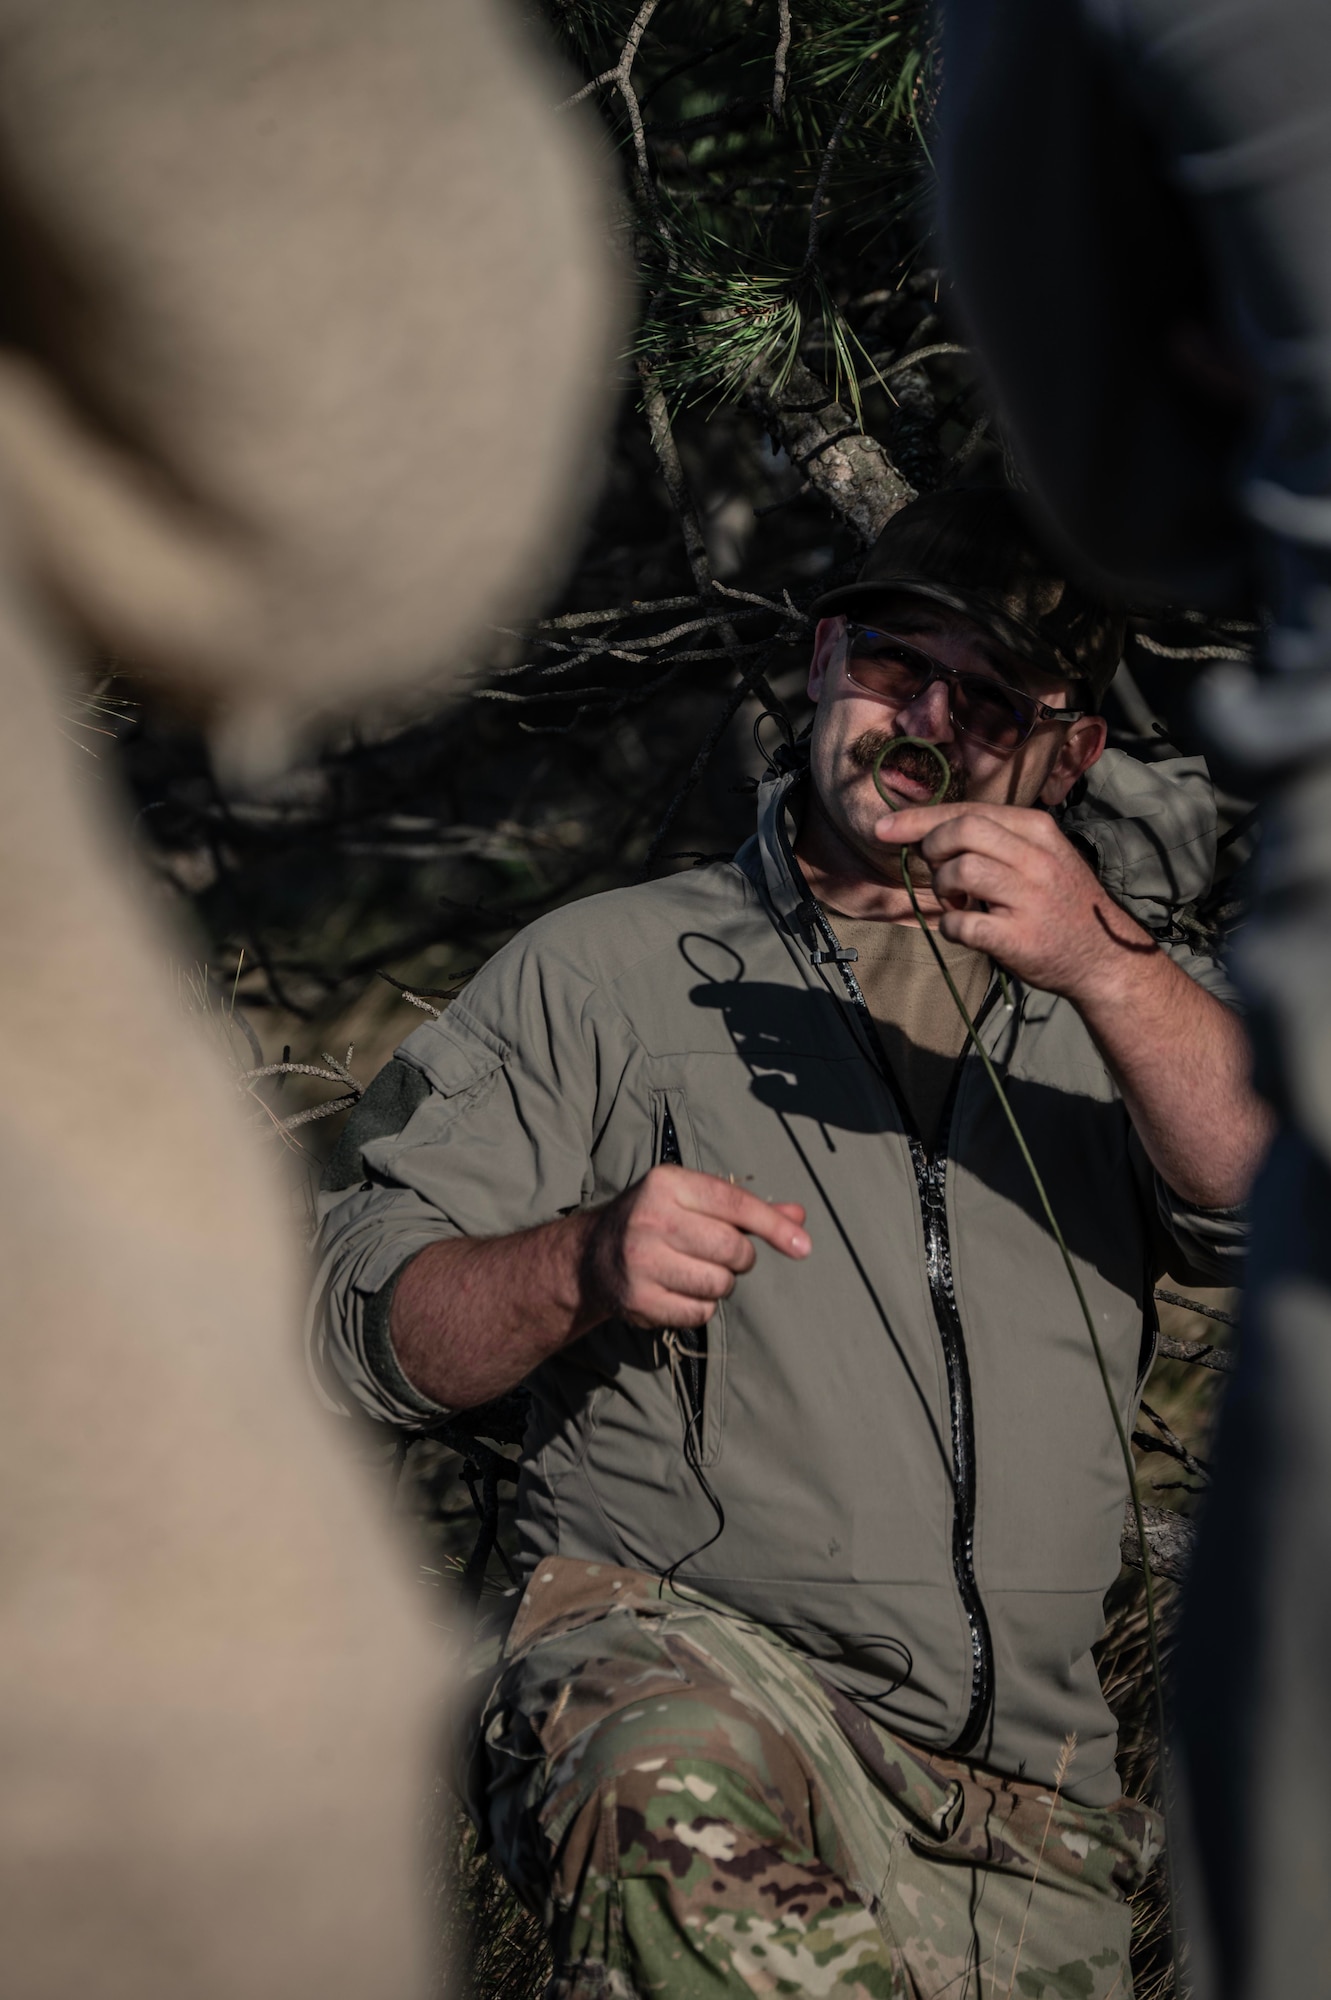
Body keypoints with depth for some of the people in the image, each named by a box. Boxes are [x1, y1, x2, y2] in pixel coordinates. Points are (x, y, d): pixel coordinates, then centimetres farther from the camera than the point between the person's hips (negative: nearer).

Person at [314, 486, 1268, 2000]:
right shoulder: (603, 970, 14)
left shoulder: (1123, 1003, 20)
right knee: (685, 1786, -37)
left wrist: (1104, 968, -18)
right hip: (671, 1642, -3)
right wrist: (583, 1267, -13)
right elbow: (365, 1315, 7)